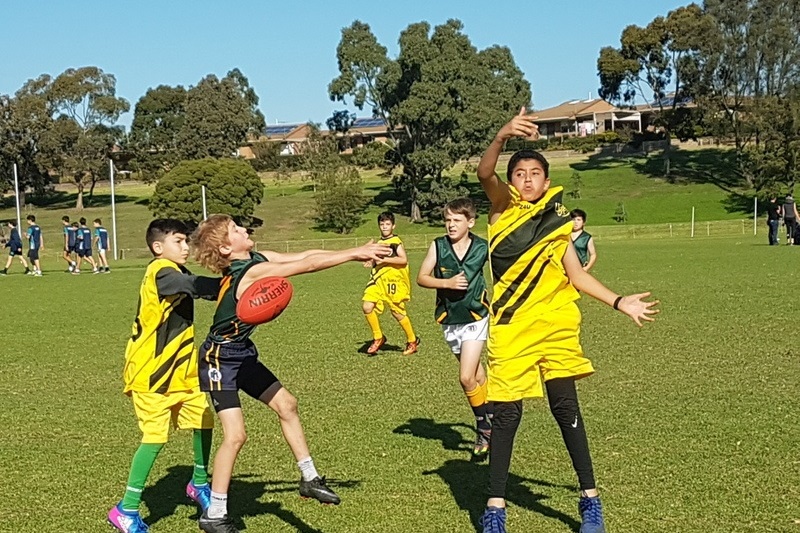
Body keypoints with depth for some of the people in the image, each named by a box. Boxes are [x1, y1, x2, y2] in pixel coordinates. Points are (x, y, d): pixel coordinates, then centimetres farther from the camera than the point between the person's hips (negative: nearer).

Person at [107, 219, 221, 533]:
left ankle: (199, 484, 30)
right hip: (151, 372, -9)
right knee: (155, 436, -10)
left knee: (203, 420, 8)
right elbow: (196, 285, -35)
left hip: (180, 370, 9)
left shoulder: (177, 273, 11)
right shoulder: (161, 271, -19)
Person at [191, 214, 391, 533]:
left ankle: (309, 479, 25)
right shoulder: (253, 271, -27)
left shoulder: (256, 259, -1)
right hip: (219, 359, -10)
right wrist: (355, 253, -17)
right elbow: (308, 265, -26)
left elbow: (304, 255, -2)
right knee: (235, 434, -12)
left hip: (242, 354, 10)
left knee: (286, 404, 12)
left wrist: (357, 254, -8)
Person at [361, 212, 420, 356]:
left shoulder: (395, 241, -6)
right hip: (378, 280, 7)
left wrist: (384, 259, -22)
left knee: (398, 312, 0)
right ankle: (378, 338, 7)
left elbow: (404, 259, -19)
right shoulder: (379, 243, 16)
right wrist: (371, 263, 10)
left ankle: (412, 341, 20)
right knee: (367, 307, -10)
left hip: (394, 280, -7)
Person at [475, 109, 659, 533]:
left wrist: (619, 303, 10)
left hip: (555, 327, 2)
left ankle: (590, 499, 14)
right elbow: (484, 174, -16)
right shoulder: (503, 207, 4)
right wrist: (503, 136, -35)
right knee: (506, 414, -1)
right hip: (510, 330, -2)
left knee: (565, 407, 1)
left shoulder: (557, 223, 13)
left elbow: (577, 275, 18)